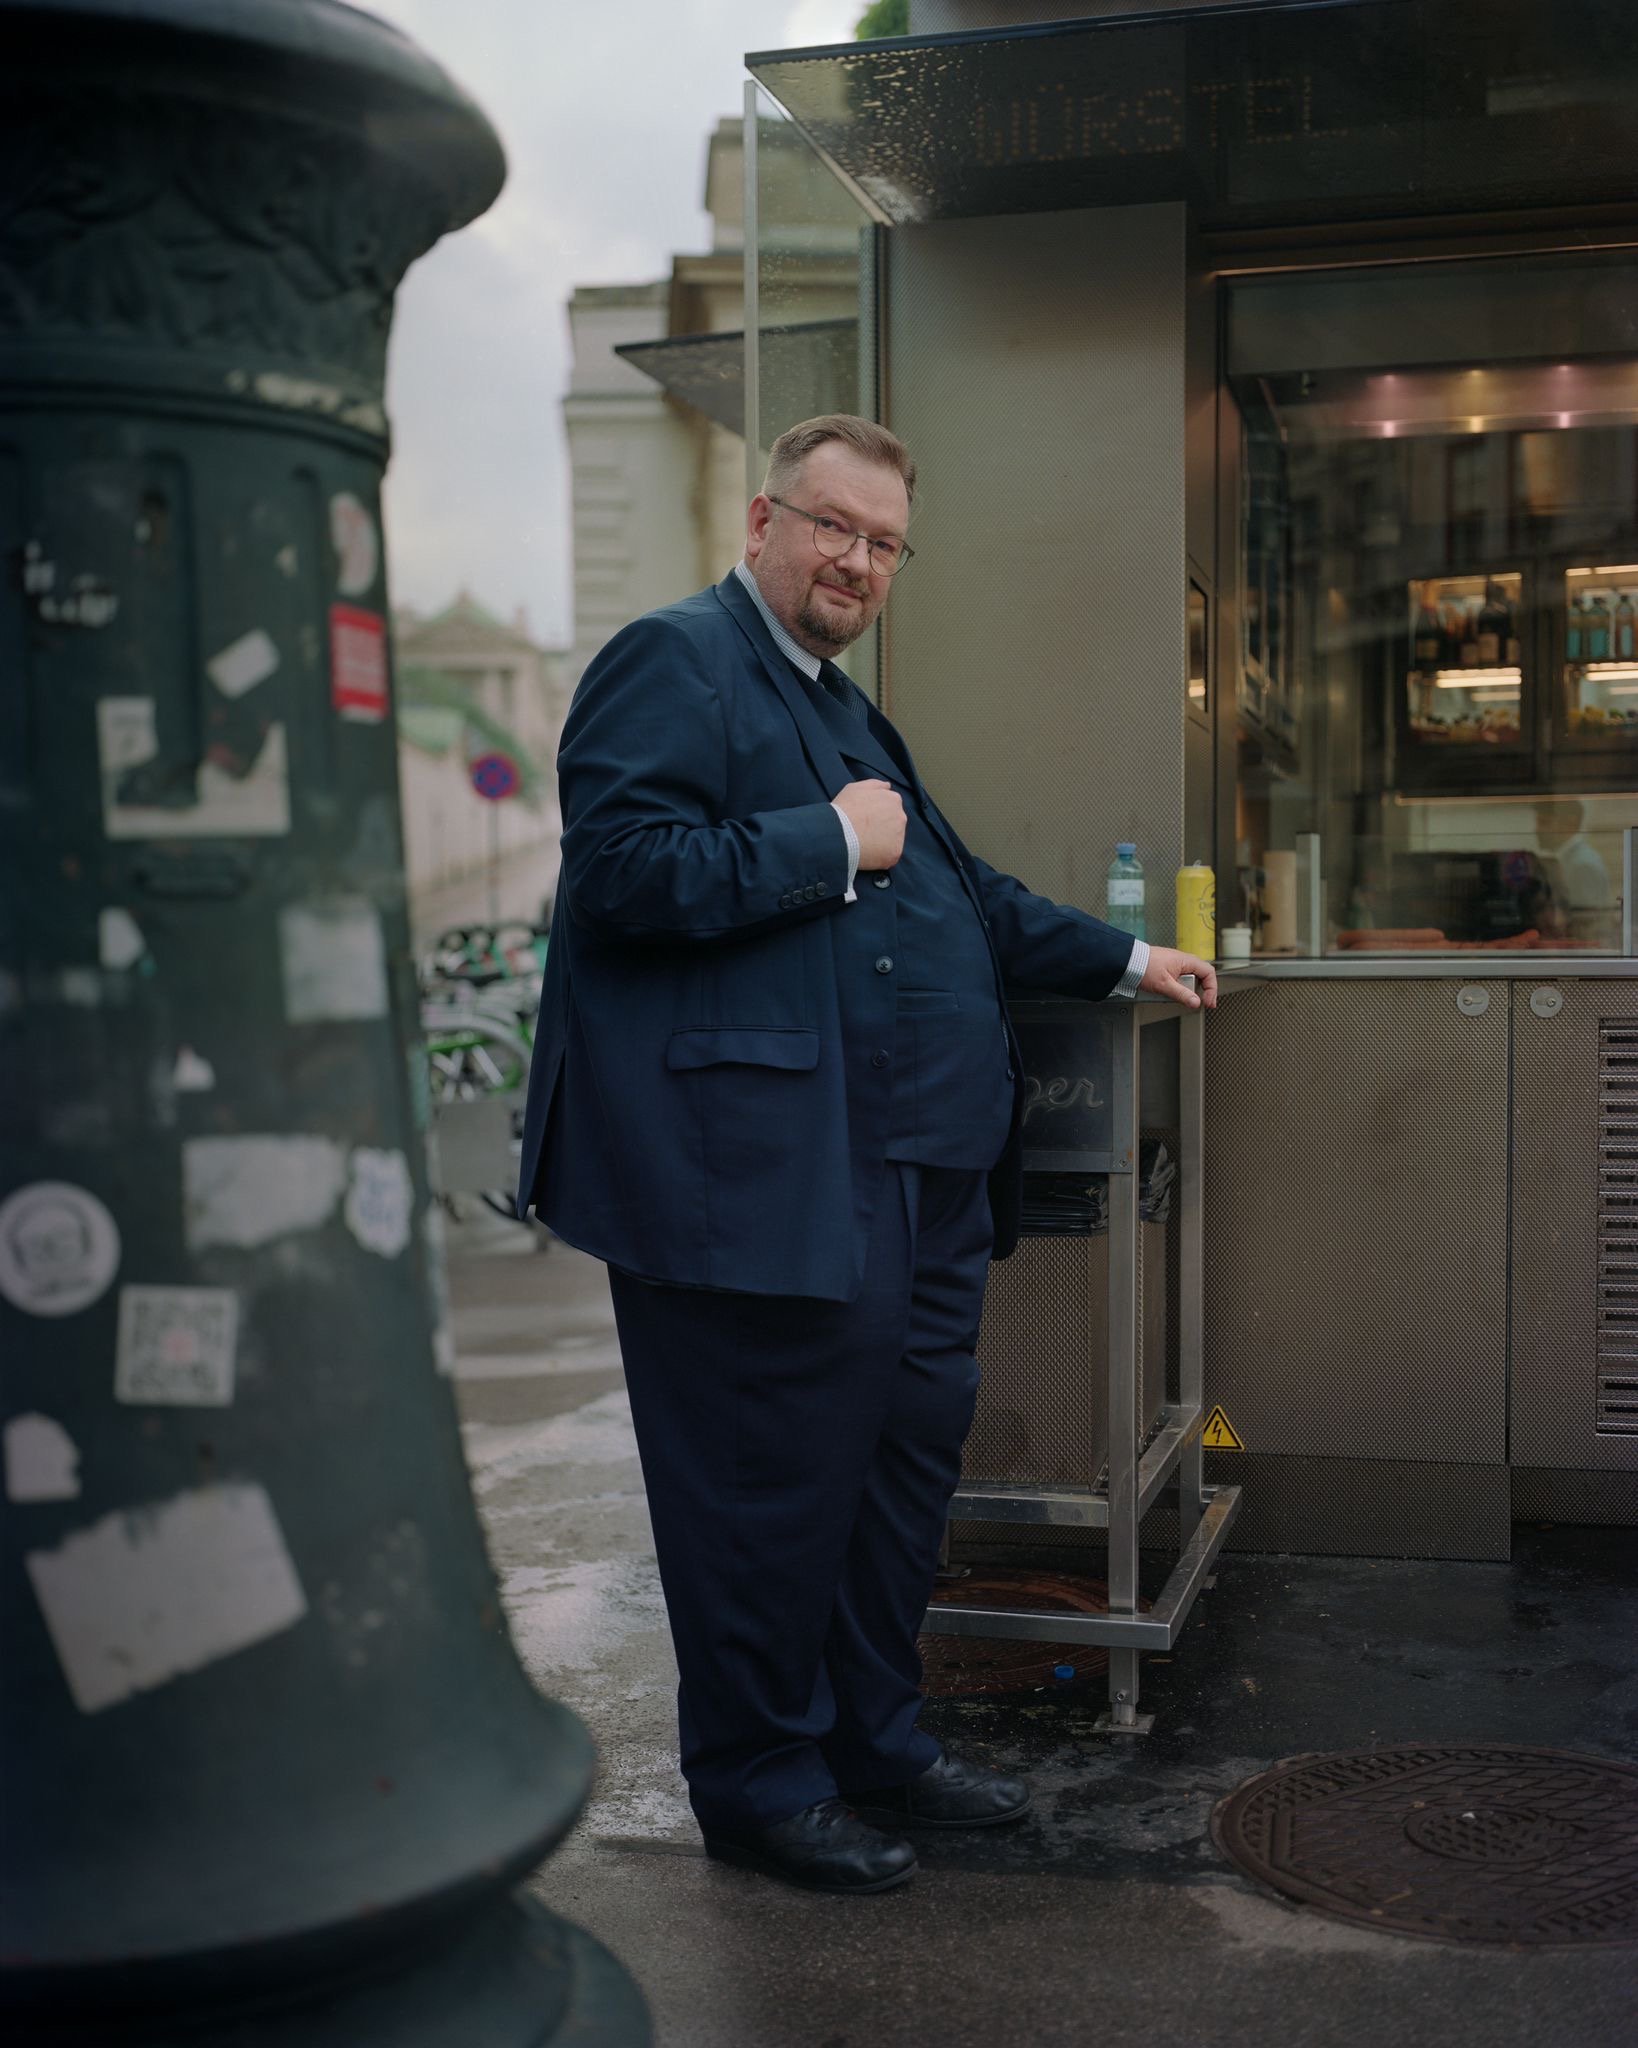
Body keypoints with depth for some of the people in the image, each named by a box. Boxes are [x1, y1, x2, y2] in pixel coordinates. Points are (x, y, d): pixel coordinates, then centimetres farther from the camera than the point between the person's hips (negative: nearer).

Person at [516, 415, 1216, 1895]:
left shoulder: (846, 713, 24)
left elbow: (965, 896, 33)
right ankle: (761, 1787, 18)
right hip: (761, 1183, -10)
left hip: (914, 1182, 10)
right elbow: (625, 871, -22)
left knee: (906, 1458, 17)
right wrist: (833, 841, -14)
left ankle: (876, 1743, 34)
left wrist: (1128, 960, 33)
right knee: (776, 1489, 0)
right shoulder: (673, 662, -6)